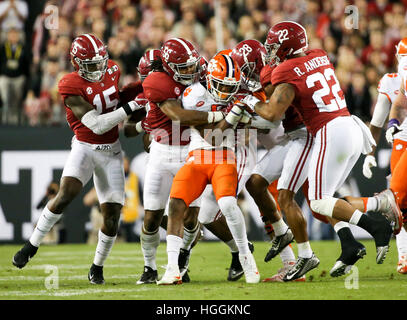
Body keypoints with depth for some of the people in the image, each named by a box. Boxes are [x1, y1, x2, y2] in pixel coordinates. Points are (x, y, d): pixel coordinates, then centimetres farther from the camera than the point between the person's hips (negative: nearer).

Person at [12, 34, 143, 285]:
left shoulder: (112, 69, -1)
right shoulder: (71, 87, -19)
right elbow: (97, 125, -24)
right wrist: (130, 108, -27)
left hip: (112, 151, 4)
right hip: (85, 148, -4)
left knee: (112, 213, -3)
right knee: (65, 195, -25)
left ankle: (98, 267, 14)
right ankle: (32, 245, -9)